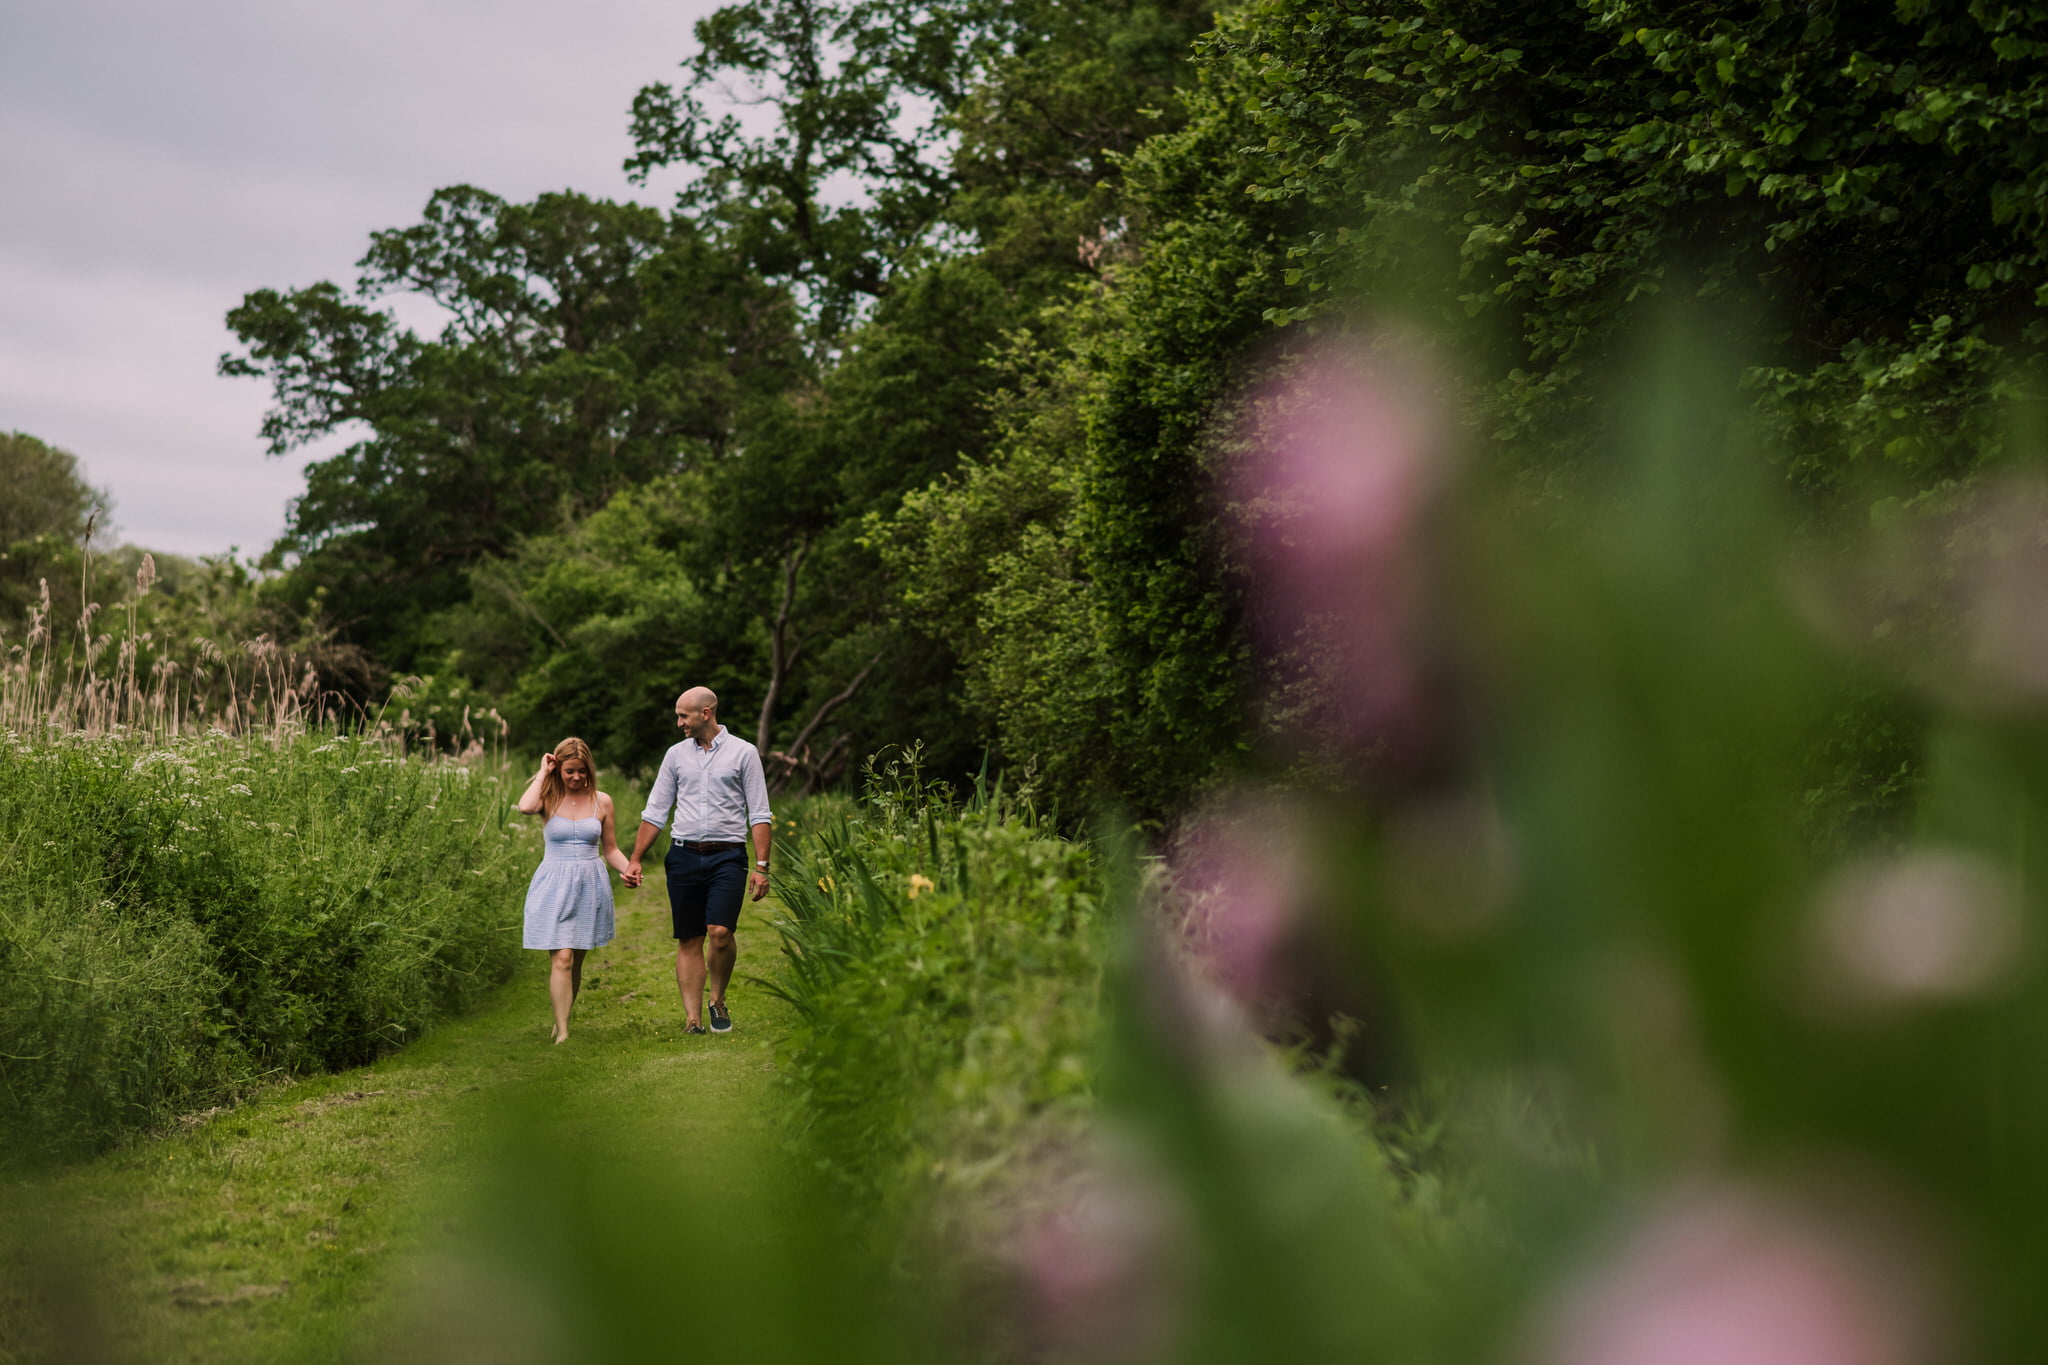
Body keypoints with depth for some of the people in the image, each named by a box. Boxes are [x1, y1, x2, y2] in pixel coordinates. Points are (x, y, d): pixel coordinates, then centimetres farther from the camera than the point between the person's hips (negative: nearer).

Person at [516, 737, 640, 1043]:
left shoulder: (601, 802, 6)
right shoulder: (548, 799, -1)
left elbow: (610, 849, 13)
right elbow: (525, 807, -26)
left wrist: (628, 868, -6)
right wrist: (543, 773, -12)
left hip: (590, 887, 3)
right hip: (554, 887, -3)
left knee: (576, 960, 10)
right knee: (561, 959, -12)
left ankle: (561, 1021, 26)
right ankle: (562, 1033, -13)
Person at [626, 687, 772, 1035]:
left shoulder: (743, 753, 3)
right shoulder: (676, 755, 12)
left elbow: (760, 815, 1)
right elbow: (655, 812, 15)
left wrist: (761, 866, -7)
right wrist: (635, 859, 9)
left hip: (727, 856, -3)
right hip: (684, 855, 3)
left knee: (720, 932, -17)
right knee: (689, 941, 1)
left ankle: (718, 1001, 6)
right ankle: (693, 1019, 5)